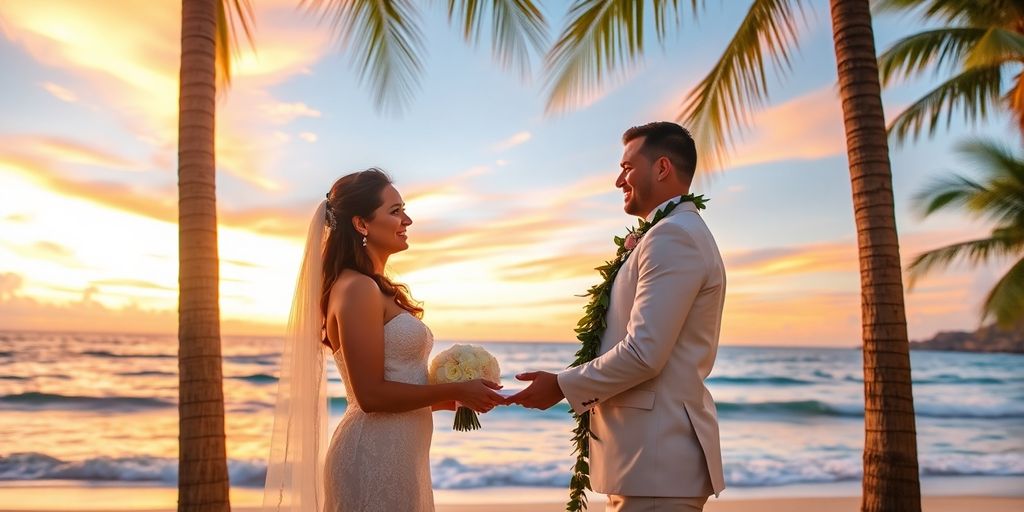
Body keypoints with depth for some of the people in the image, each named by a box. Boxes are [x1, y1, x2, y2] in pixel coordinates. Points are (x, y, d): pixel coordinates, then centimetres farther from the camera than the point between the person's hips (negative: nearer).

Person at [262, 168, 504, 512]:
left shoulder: (374, 288, 13)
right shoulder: (357, 288, -16)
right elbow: (371, 394, -20)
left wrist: (454, 399, 8)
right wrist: (456, 391, -12)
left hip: (395, 454, 9)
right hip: (375, 457, -9)